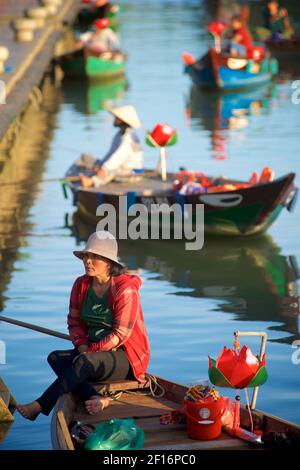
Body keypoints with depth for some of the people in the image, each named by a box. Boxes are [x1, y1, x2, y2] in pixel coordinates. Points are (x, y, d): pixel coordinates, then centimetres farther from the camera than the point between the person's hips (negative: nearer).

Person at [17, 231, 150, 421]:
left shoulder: (125, 289, -15)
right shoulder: (81, 285, 5)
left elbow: (120, 335, -16)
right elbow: (75, 322, 9)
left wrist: (90, 351, -18)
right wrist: (82, 346, -9)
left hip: (125, 359, -7)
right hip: (93, 353, 7)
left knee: (84, 362, -35)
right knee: (56, 358, -19)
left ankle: (39, 406, -33)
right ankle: (95, 398, -37)